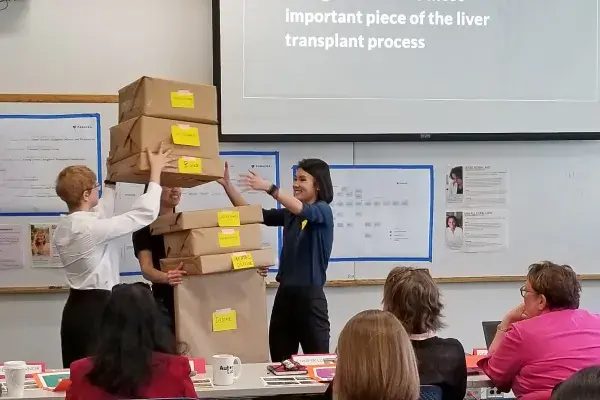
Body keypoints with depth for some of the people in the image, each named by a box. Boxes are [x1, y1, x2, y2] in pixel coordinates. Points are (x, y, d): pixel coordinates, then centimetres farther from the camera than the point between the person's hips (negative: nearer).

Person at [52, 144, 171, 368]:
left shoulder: (63, 228, 6)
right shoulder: (91, 228, -20)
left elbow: (101, 215, 26)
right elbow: (145, 214, -18)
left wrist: (111, 181, 36)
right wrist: (155, 171, -8)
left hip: (75, 308, 9)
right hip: (96, 310, -9)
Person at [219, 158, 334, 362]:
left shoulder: (323, 211, -5)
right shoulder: (289, 215, 15)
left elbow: (303, 210, -26)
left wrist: (269, 188, -37)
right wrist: (227, 185, 1)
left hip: (310, 295, -7)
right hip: (285, 293, 7)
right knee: (280, 362, 9)